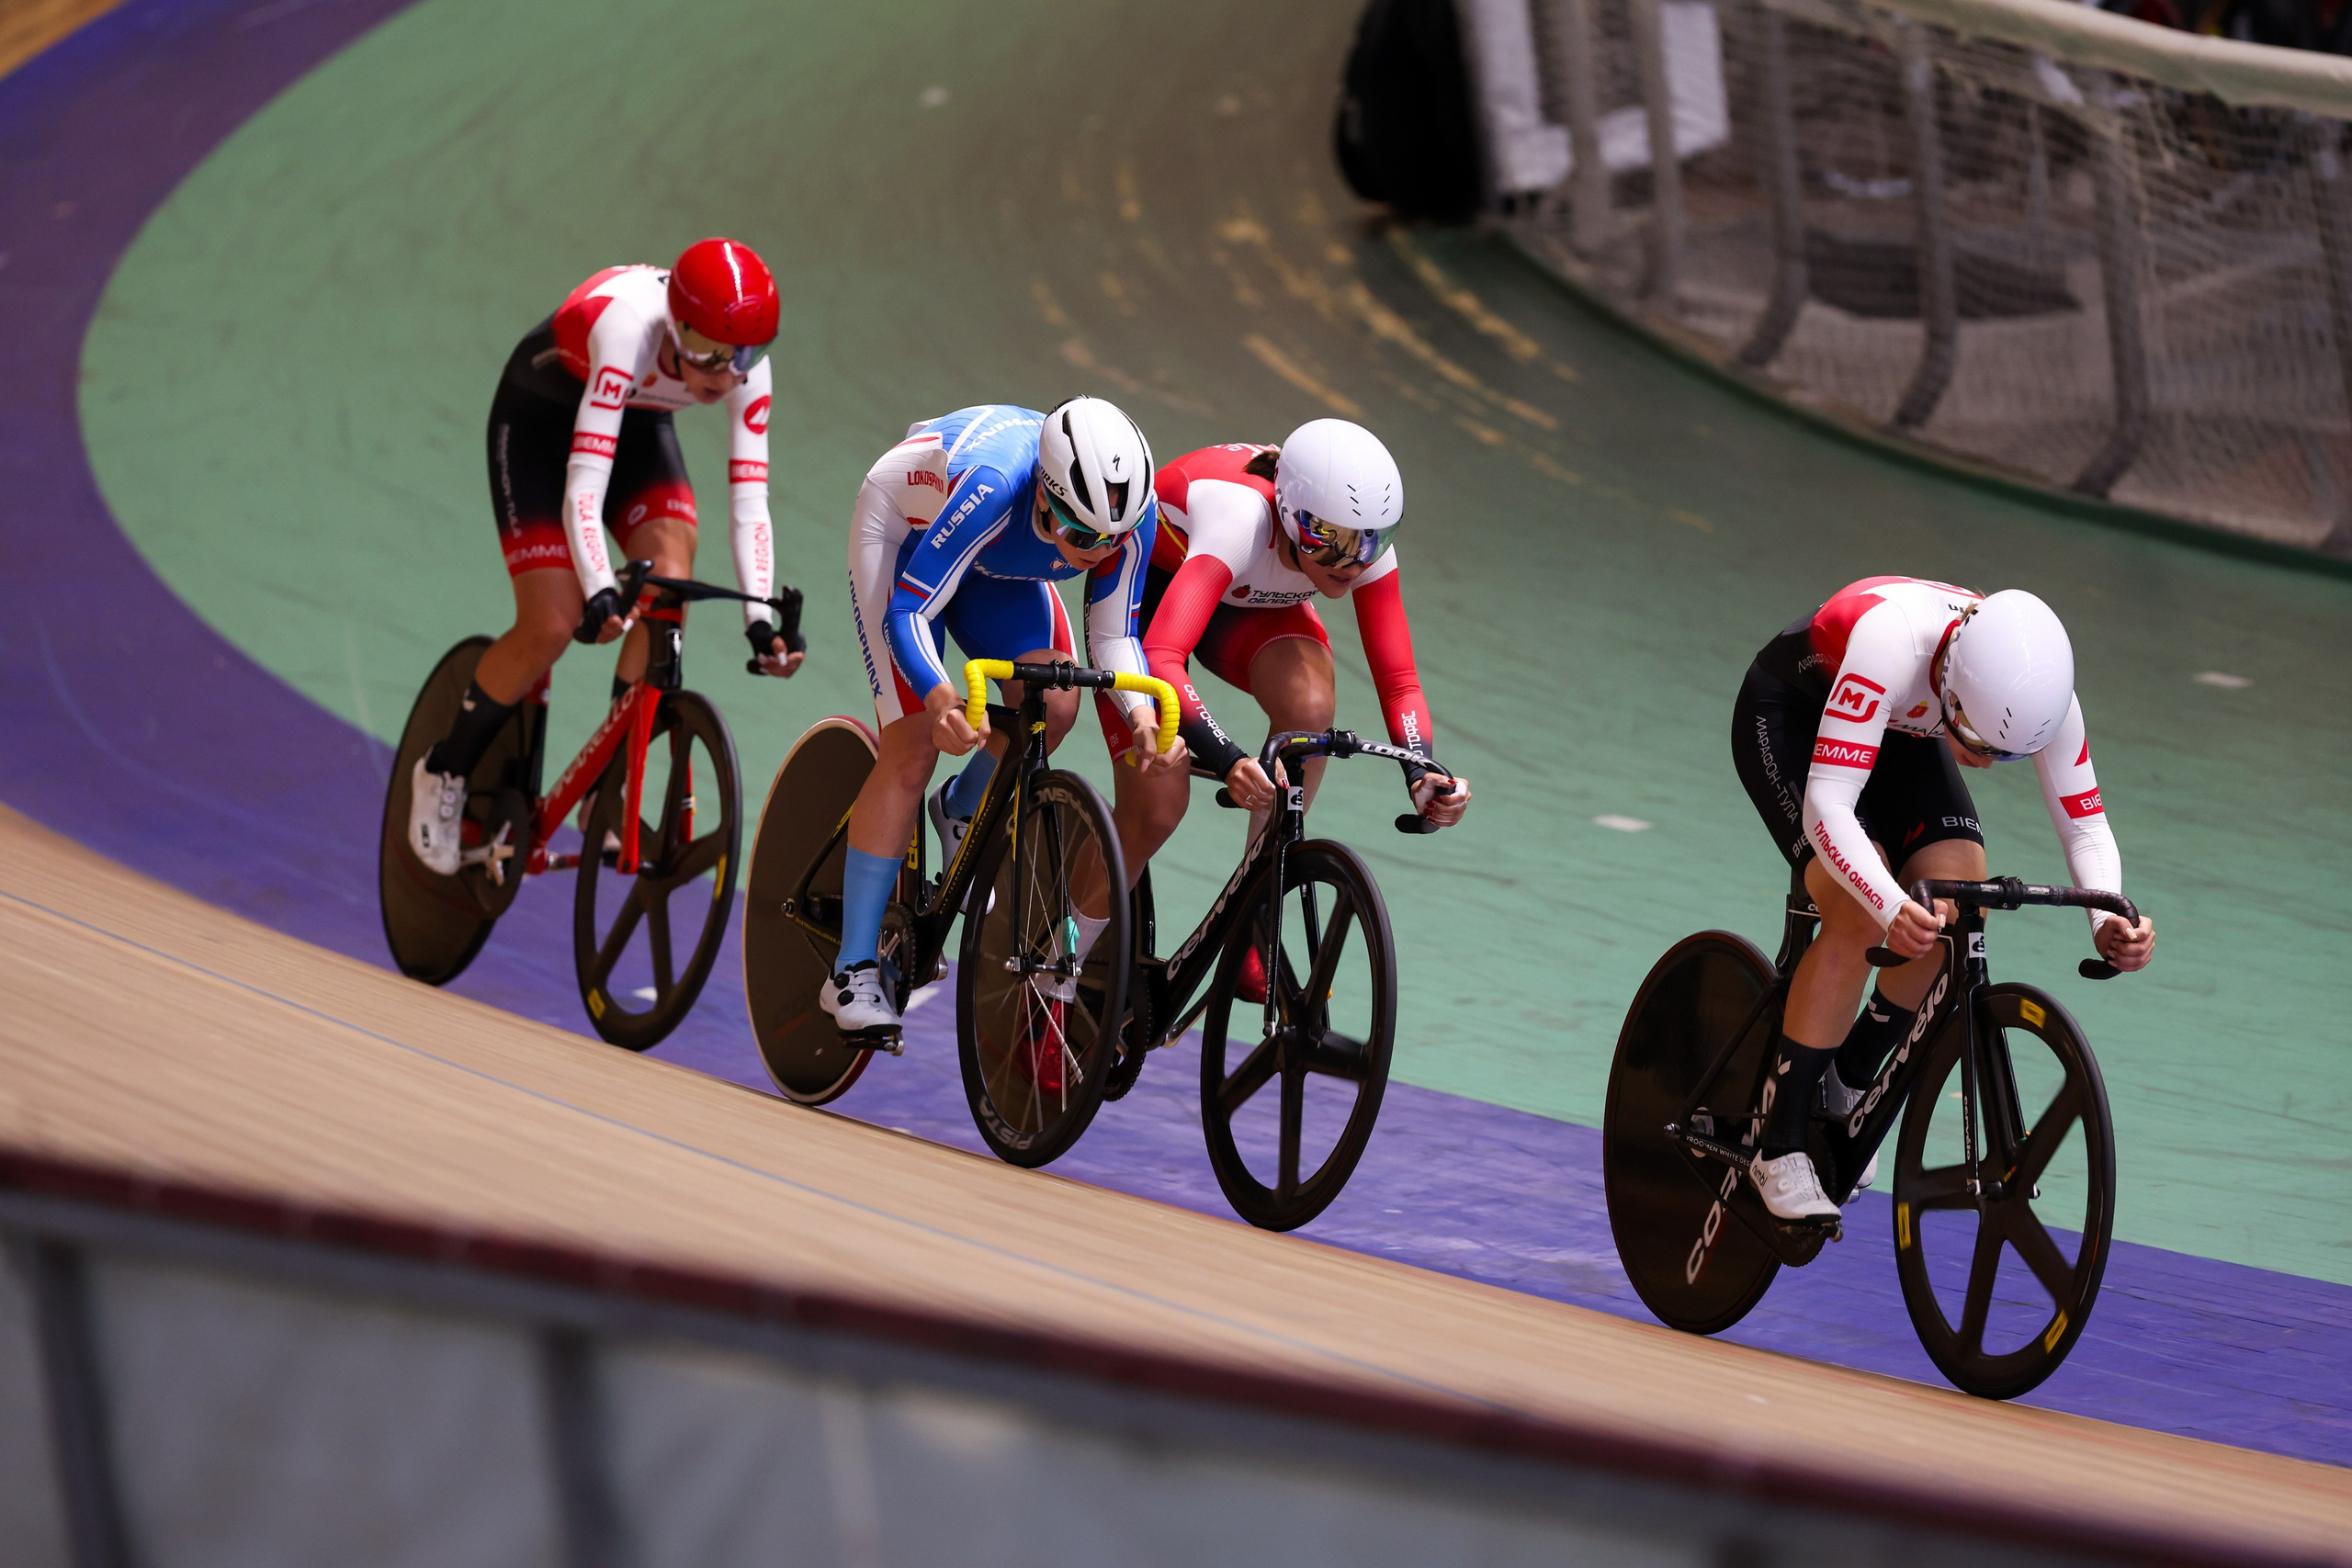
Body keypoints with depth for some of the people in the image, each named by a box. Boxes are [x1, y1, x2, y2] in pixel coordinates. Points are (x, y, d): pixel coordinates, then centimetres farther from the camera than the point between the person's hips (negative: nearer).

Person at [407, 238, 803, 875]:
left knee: (669, 581, -22)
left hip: (636, 423, 4)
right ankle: (444, 771, 10)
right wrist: (601, 594, -58)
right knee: (552, 627, -14)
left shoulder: (746, 363, -26)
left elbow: (749, 501, -25)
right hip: (540, 420, -4)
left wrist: (760, 619, -36)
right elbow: (583, 489, -46)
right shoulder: (628, 328, -41)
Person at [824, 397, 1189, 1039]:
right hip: (902, 537, -5)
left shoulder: (1131, 512, -29)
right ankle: (853, 973, -11)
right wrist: (941, 698, -57)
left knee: (1053, 705, -18)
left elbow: (1114, 635, -17)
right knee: (914, 746, -15)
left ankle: (964, 810, 17)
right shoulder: (992, 488, -44)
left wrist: (1142, 714, -37)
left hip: (996, 564, 5)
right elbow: (907, 612, -40)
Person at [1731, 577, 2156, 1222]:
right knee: (1860, 919, -24)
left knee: (1960, 900, -17)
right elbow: (1826, 807, -47)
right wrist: (1894, 907, -62)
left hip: (1897, 730, 5)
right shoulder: (1893, 641, -43)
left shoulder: (2037, 688, -28)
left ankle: (1849, 1080, 7)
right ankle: (1779, 1147, -13)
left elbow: (2085, 824, -17)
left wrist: (2108, 922, -36)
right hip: (1789, 716, -5)